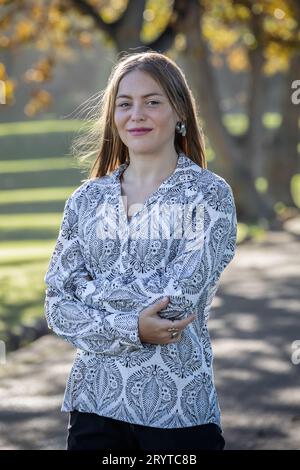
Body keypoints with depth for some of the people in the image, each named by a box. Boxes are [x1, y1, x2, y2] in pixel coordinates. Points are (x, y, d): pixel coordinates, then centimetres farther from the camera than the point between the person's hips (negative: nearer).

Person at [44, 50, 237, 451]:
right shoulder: (87, 199, 6)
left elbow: (181, 296, -15)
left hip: (177, 407, -3)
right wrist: (130, 330, -14)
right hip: (95, 402, 3)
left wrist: (93, 289, -6)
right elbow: (57, 305, 1)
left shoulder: (209, 194, -4)